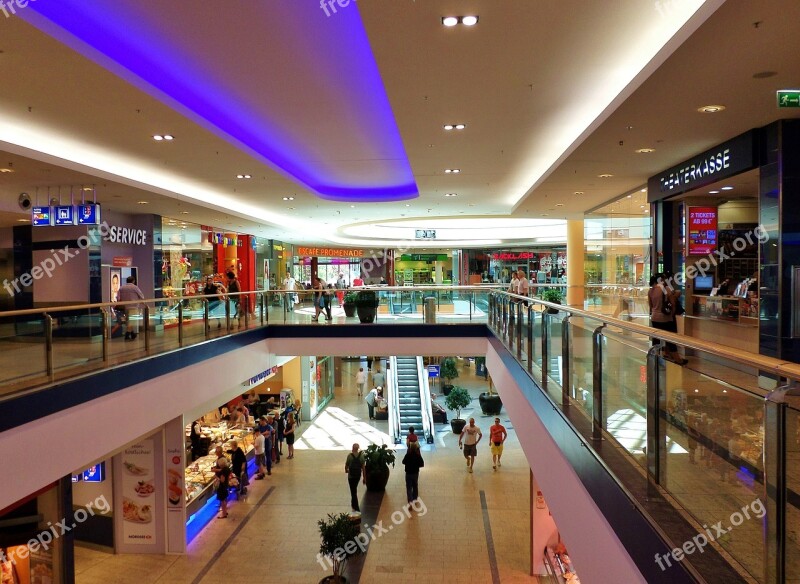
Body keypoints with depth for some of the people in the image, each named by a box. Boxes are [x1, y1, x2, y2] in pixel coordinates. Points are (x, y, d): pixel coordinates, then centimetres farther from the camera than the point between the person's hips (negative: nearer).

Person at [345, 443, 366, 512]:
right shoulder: (361, 456, -7)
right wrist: (364, 477, 1)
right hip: (358, 475, 4)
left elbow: (346, 465, -5)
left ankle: (356, 508, 1)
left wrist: (346, 470, 18)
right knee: (354, 489, 24)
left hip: (351, 476, -4)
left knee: (353, 491, 2)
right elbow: (363, 467, -6)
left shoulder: (350, 455, -15)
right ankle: (353, 504, 36)